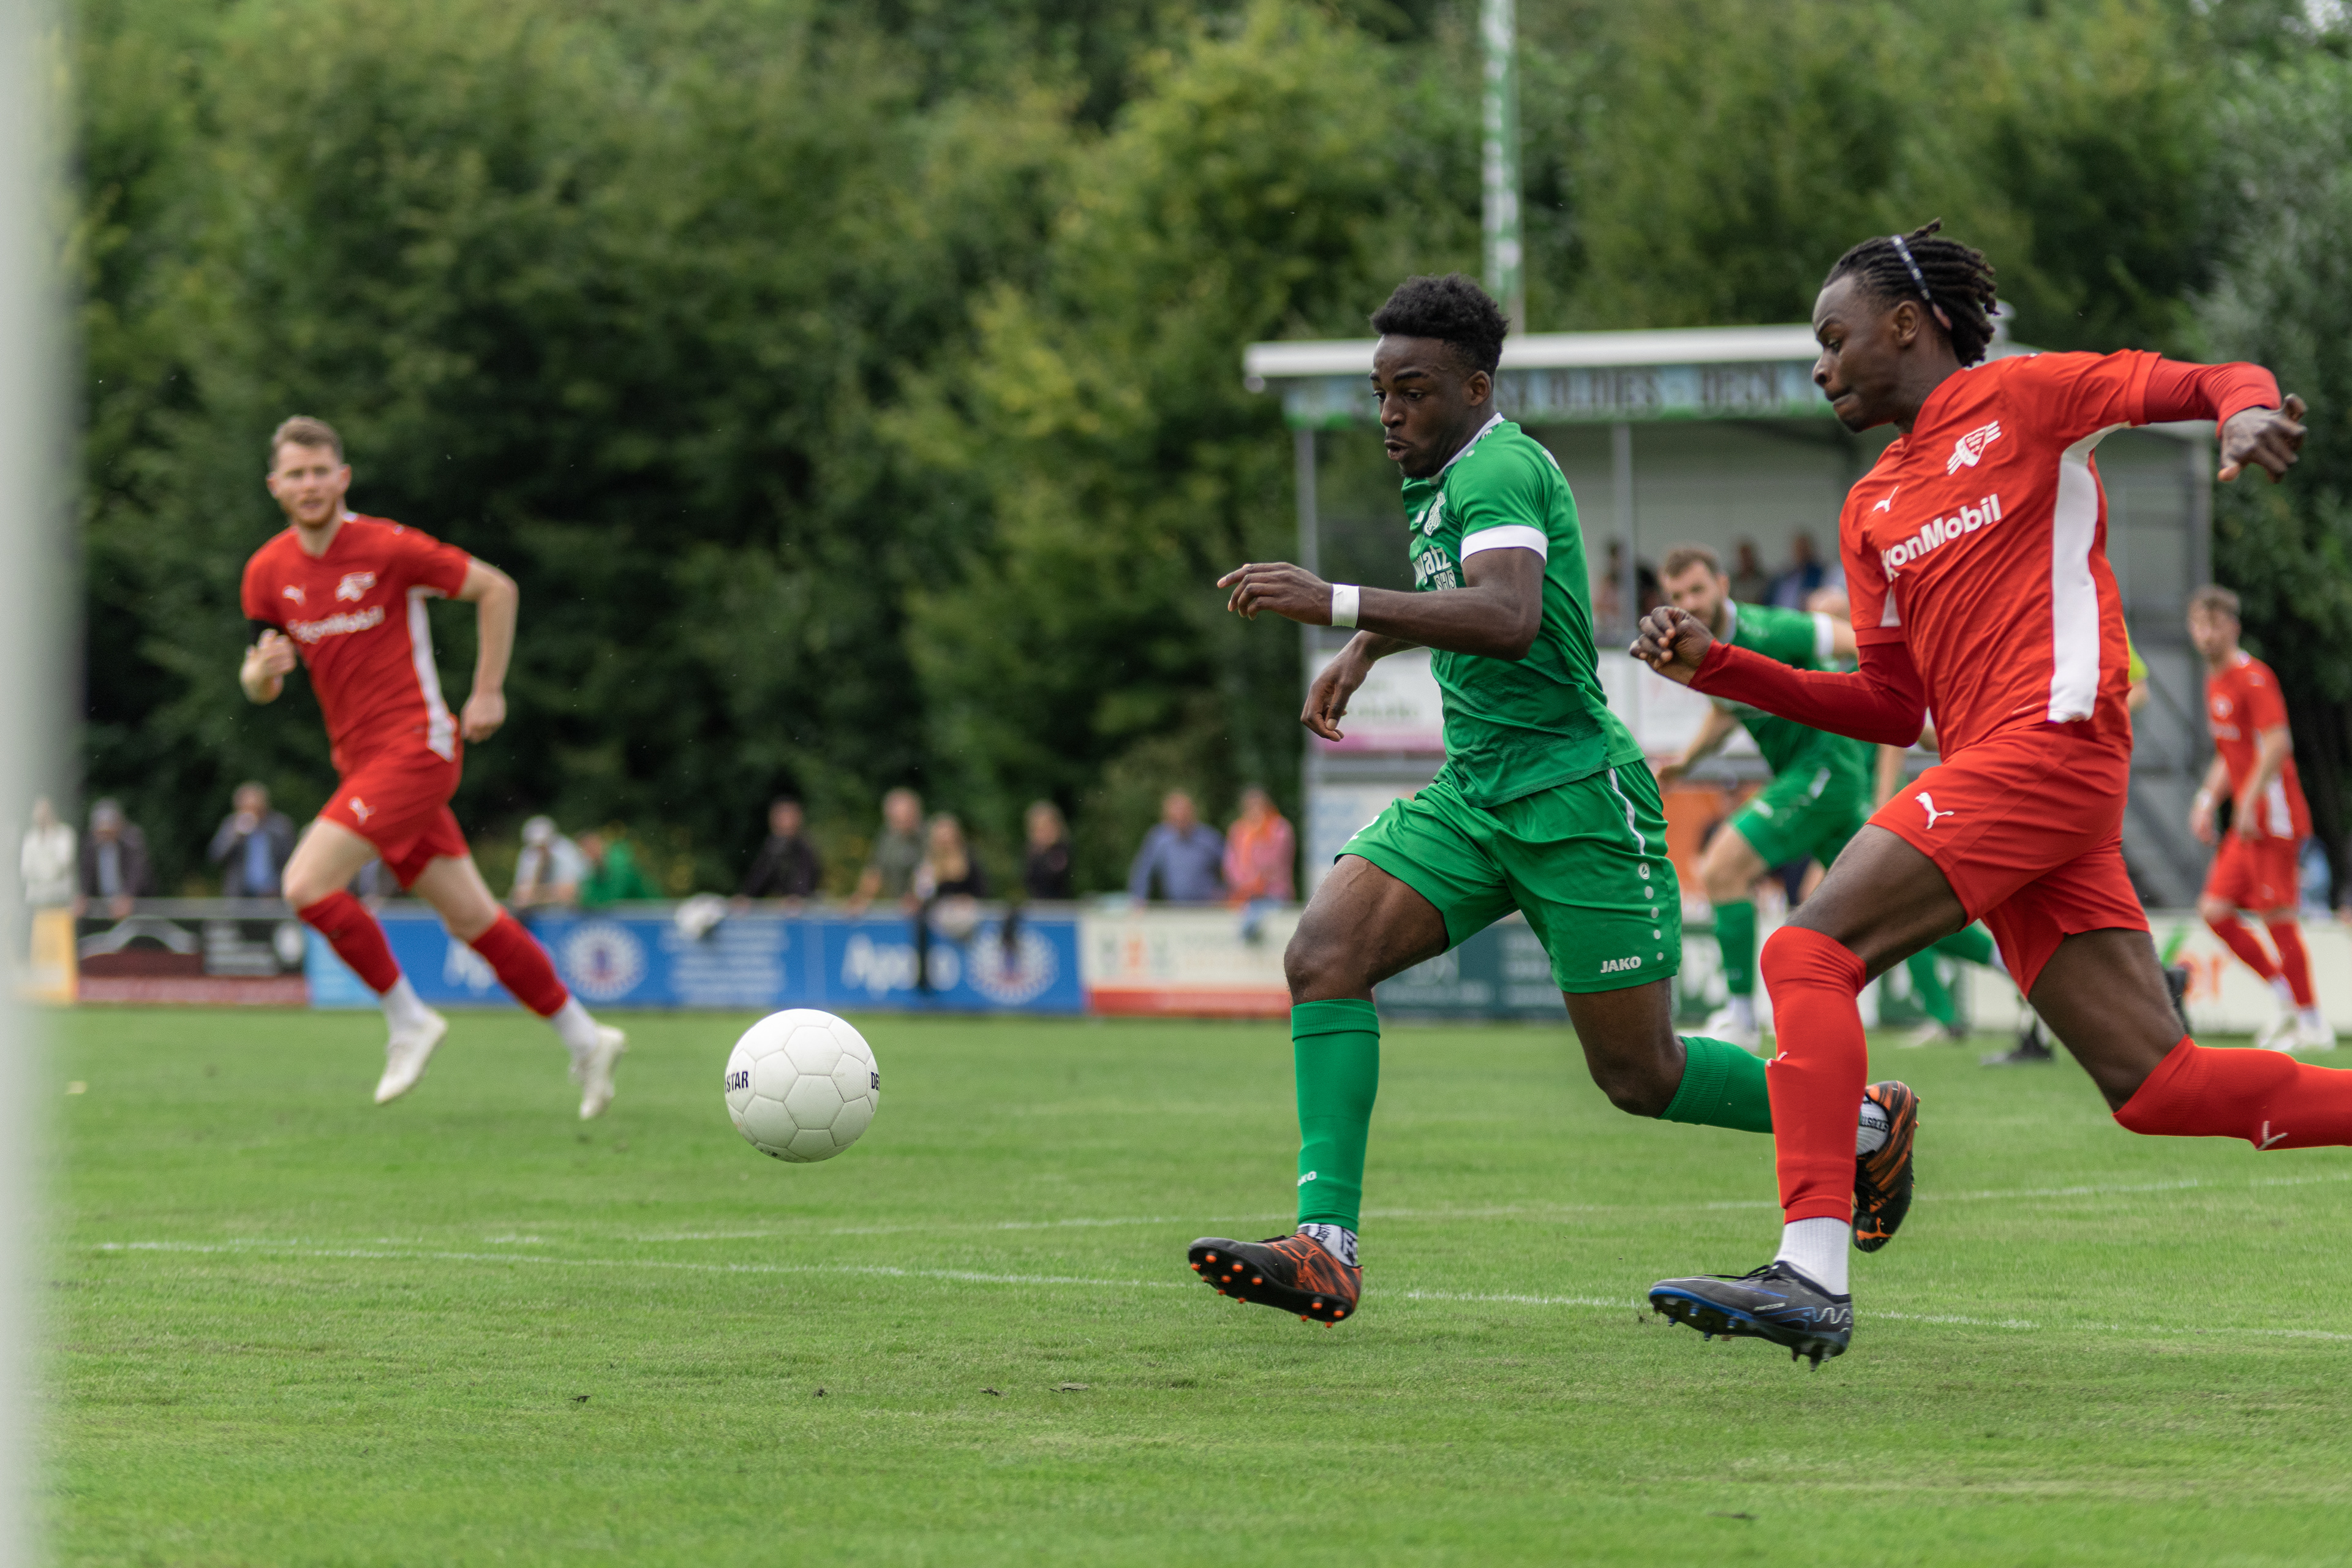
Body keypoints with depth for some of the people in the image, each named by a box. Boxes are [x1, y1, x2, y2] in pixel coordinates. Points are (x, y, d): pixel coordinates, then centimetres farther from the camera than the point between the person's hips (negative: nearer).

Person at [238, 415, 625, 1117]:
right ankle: (583, 1038, 22)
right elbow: (260, 688, 11)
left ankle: (409, 1020, -3)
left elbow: (496, 588, -4)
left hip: (415, 748, -6)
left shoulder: (387, 548, -13)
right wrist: (264, 670, -14)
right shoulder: (267, 572, 4)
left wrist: (488, 692, -4)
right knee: (470, 917, 10)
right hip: (362, 762, 6)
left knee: (306, 883, -18)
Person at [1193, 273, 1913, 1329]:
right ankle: (1325, 1250, -20)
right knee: (1323, 956, -14)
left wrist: (1337, 604, -40)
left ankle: (1864, 1124, 26)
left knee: (1638, 1076, 0)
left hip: (1576, 801, -9)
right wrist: (1364, 650, 28)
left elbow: (1509, 618, -36)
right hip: (1472, 796, 9)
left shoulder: (1498, 470, -17)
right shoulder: (1438, 486, 13)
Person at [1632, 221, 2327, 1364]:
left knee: (1810, 953, -18)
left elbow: (2213, 384, 4)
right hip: (1991, 775, 8)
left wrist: (2248, 412, -20)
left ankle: (1811, 1272, -25)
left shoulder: (2016, 398, 6)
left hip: (2050, 743, -8)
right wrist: (1719, 668, 14)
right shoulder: (1869, 510, 26)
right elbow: (1892, 706, 22)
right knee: (2153, 1084, -1)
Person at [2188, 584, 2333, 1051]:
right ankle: (2288, 1000, 15)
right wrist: (2208, 800, 15)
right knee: (2215, 910, 5)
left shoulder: (2253, 677, -11)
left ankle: (2313, 1025, 1)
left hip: (2272, 818, -9)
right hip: (2246, 821, 9)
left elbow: (2276, 742, -20)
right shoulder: (2215, 681, 16)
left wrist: (2249, 803, -22)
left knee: (2277, 917, -7)